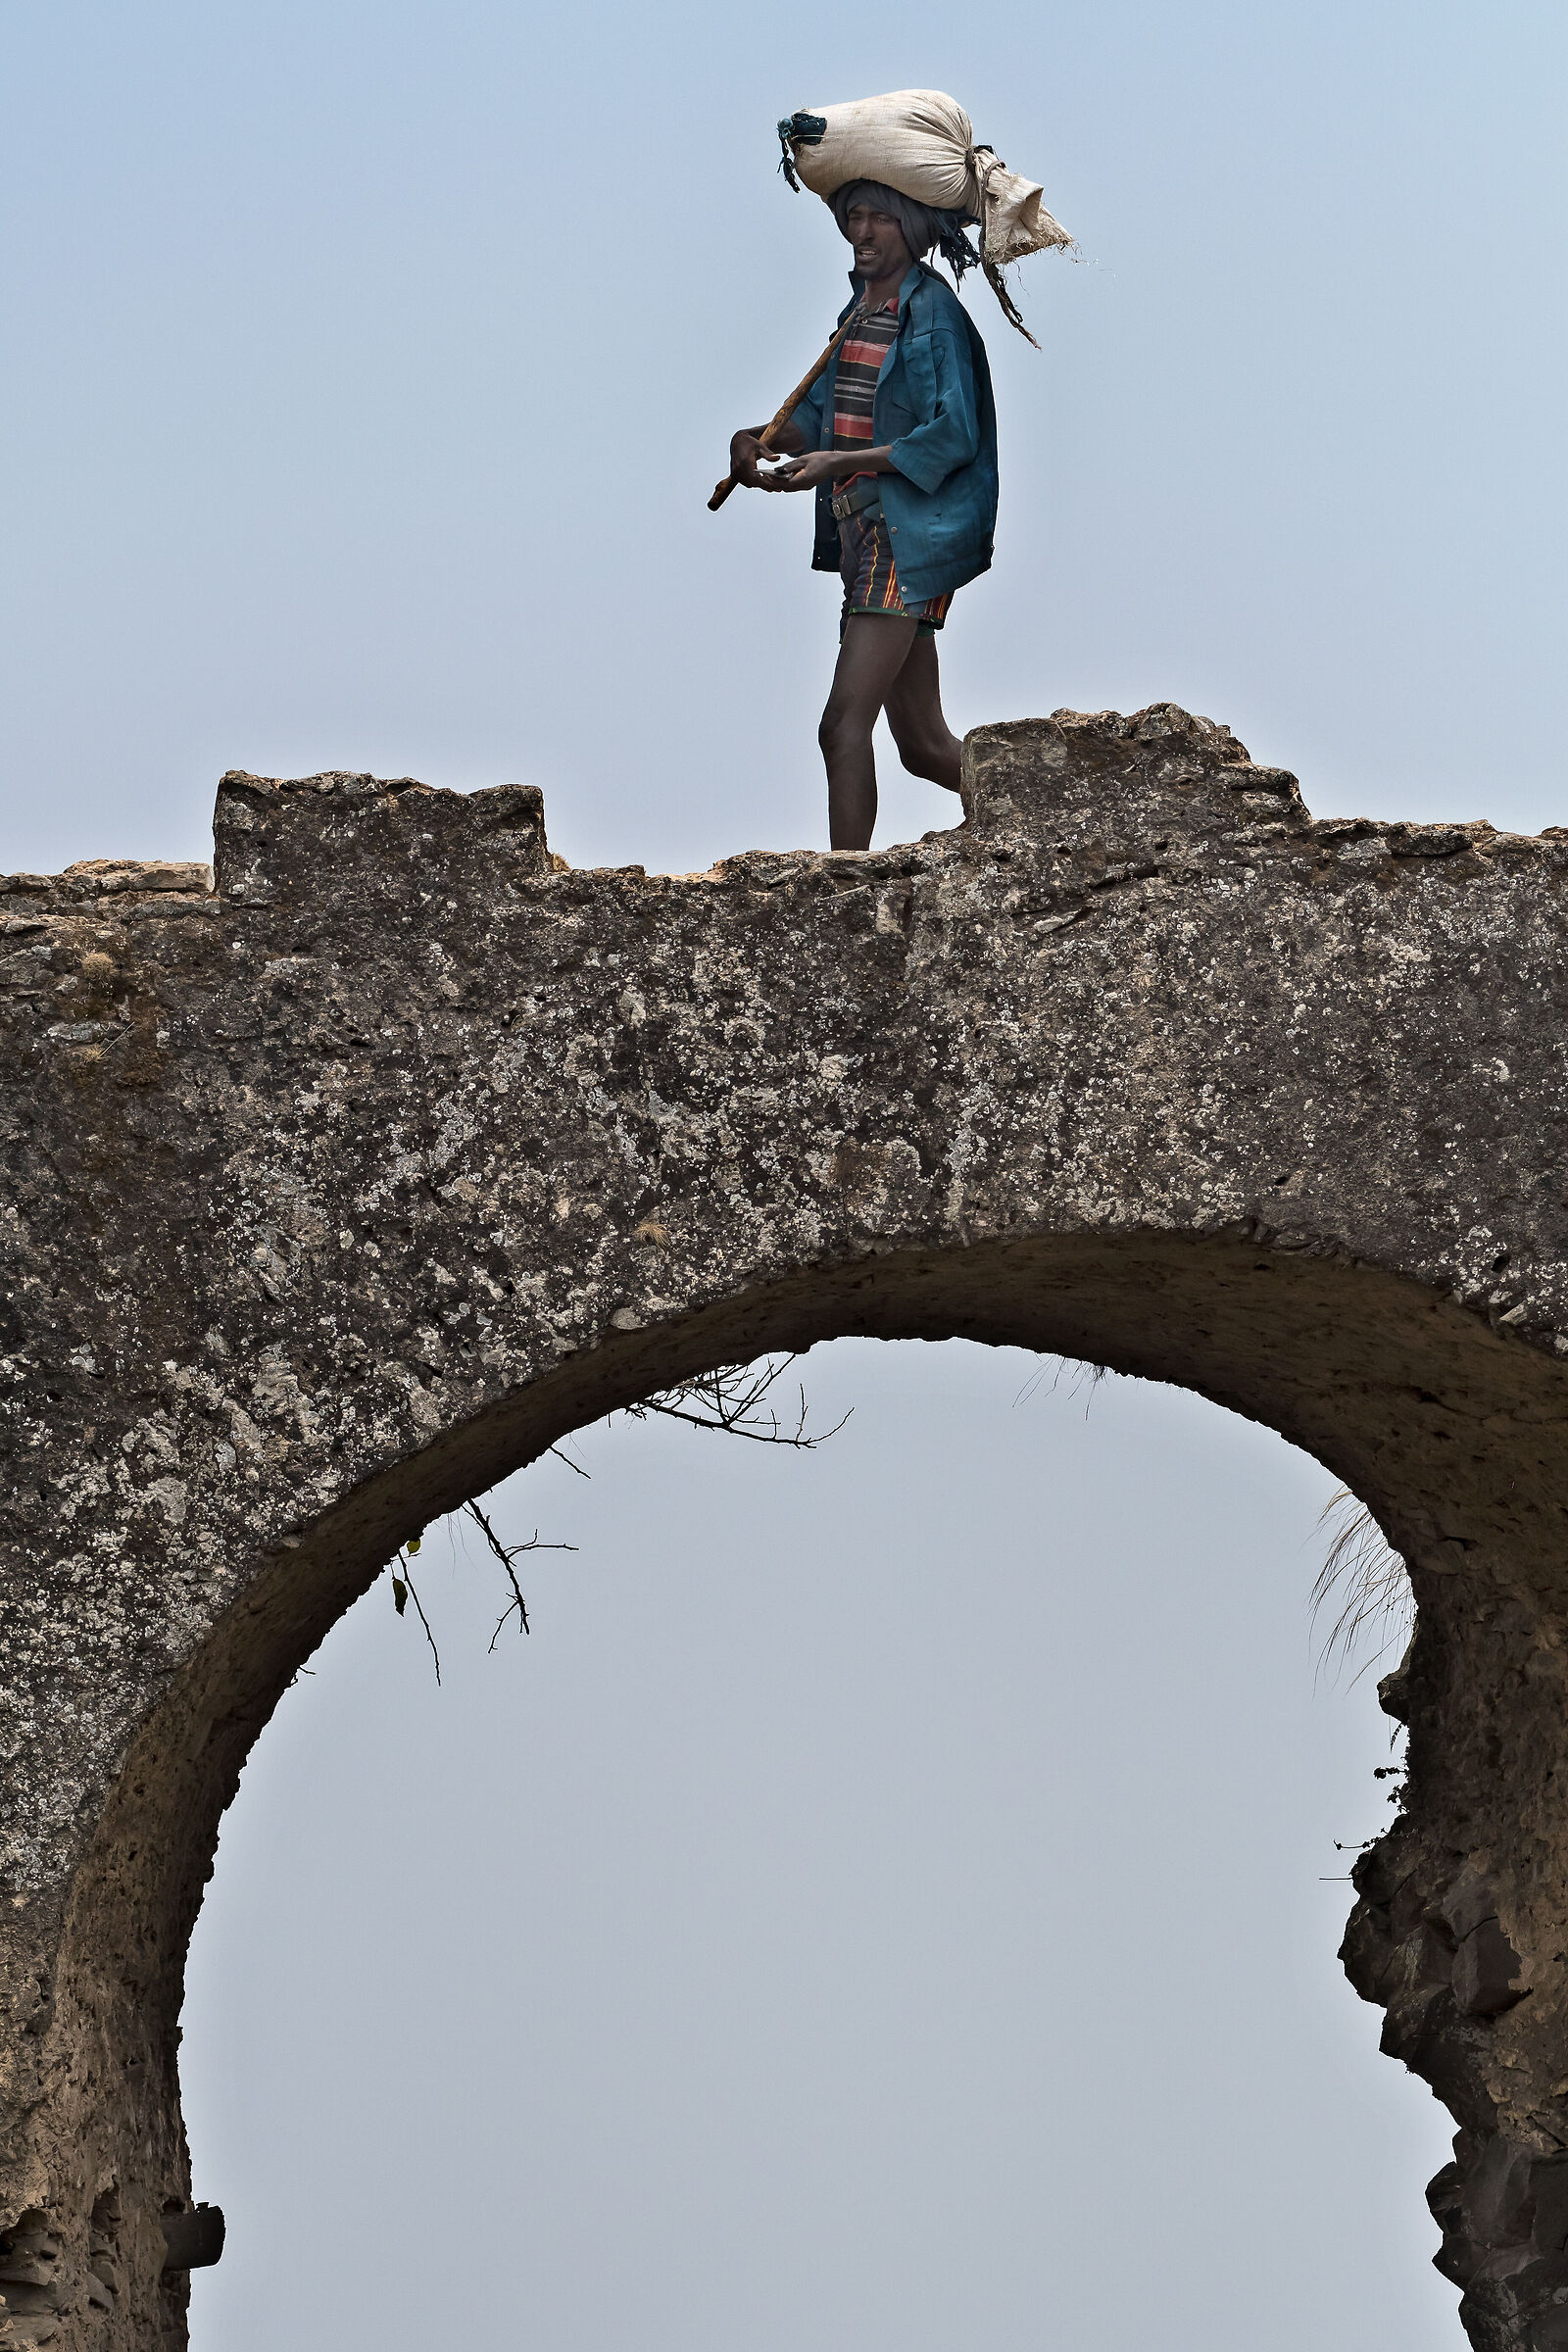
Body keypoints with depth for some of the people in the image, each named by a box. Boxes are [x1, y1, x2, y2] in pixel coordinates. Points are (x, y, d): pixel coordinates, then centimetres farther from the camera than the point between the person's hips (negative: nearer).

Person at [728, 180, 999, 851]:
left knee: (843, 725, -16)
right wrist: (760, 439, 2)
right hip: (864, 534, 9)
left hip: (909, 536, -9)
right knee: (924, 745, 13)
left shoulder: (932, 312, -10)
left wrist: (840, 463, -19)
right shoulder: (861, 306, 16)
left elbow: (952, 436, -17)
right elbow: (823, 412, 22)